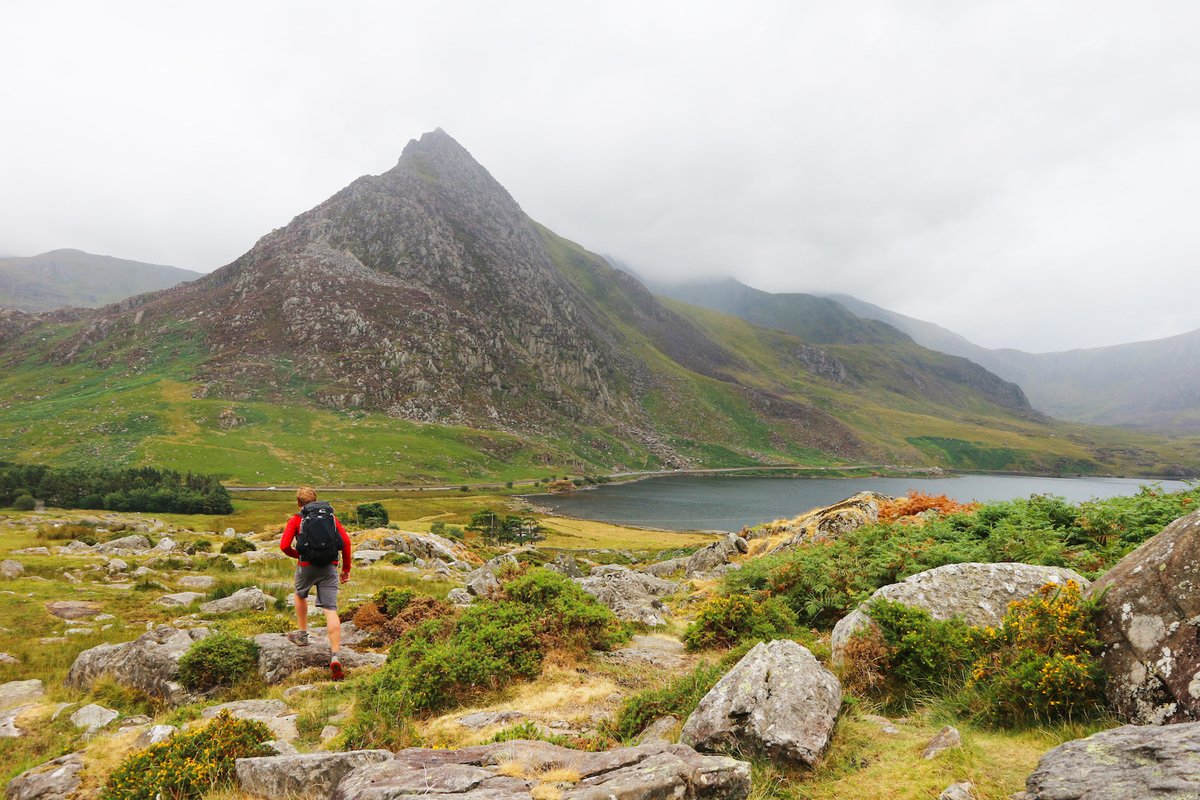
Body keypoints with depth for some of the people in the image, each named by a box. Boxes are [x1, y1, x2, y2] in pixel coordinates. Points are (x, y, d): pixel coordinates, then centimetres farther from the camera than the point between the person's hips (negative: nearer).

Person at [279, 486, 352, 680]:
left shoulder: (295, 520, 5)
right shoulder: (330, 517, 12)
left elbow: (284, 546, -6)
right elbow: (345, 541, 4)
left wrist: (297, 554, 15)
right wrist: (346, 568, 10)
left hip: (306, 566, -1)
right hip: (329, 567, 1)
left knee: (300, 595, 31)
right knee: (331, 610, -4)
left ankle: (302, 634, 42)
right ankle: (335, 657, -13)